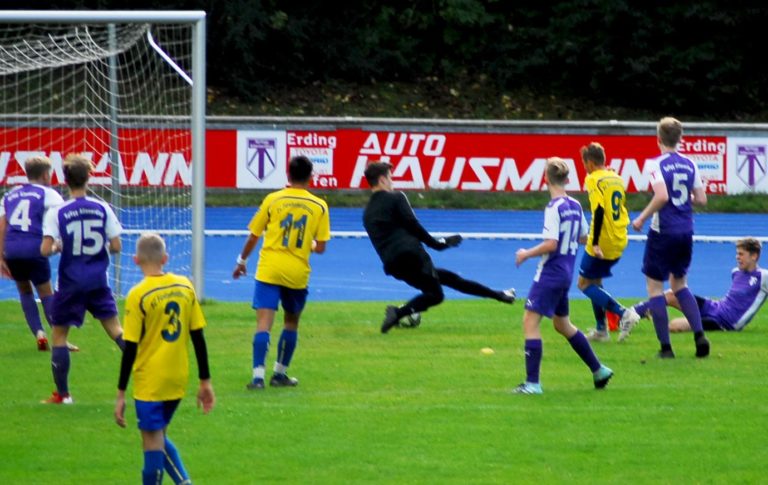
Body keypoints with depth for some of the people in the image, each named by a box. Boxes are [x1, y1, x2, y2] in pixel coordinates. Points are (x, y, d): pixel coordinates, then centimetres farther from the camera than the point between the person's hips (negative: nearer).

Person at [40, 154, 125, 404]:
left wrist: (56, 247, 5)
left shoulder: (57, 213, -10)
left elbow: (45, 250, -17)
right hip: (98, 281, 2)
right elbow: (116, 247, -2)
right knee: (115, 328, 9)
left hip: (70, 283, -2)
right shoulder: (102, 208, -3)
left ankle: (62, 394, 9)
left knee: (59, 334, 8)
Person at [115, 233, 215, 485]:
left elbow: (130, 349, -12)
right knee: (159, 437, 20)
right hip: (178, 380, 5)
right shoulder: (185, 287, 2)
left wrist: (121, 393, -7)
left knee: (152, 441, 0)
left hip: (149, 383, -5)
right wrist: (205, 381, 14)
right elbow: (198, 338, 6)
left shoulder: (138, 296, -12)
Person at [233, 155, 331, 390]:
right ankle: (280, 374, 25)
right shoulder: (319, 206, 0)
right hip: (297, 273, 1)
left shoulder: (272, 200, -2)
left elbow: (253, 236, 4)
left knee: (264, 323, -6)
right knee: (291, 322, 21)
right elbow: (320, 247, 0)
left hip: (269, 271, -1)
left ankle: (258, 376, -19)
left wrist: (242, 261, 20)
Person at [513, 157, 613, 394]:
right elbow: (583, 238, 17)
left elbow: (551, 244, -23)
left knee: (530, 321, -7)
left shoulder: (554, 208, -18)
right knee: (562, 324, 24)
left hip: (550, 274, -8)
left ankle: (532, 382, -12)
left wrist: (526, 254, -10)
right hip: (566, 273, 9)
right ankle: (598, 370, 30)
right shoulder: (575, 205, 6)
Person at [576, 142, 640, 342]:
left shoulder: (594, 179, -11)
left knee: (585, 283, 4)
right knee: (595, 281, 21)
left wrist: (595, 243, -25)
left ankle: (623, 312, -12)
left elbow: (599, 210, -23)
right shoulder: (617, 178, 11)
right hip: (619, 242, 8)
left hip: (602, 243, -8)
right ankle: (601, 329, 20)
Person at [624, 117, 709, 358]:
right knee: (679, 283, 21)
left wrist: (642, 218, -12)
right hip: (686, 231, 6)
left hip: (663, 232, -6)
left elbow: (662, 196, -24)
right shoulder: (690, 164, 5)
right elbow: (701, 199, 5)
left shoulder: (656, 164, -12)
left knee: (654, 286, 6)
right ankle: (699, 334, 4)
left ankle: (665, 346, 2)